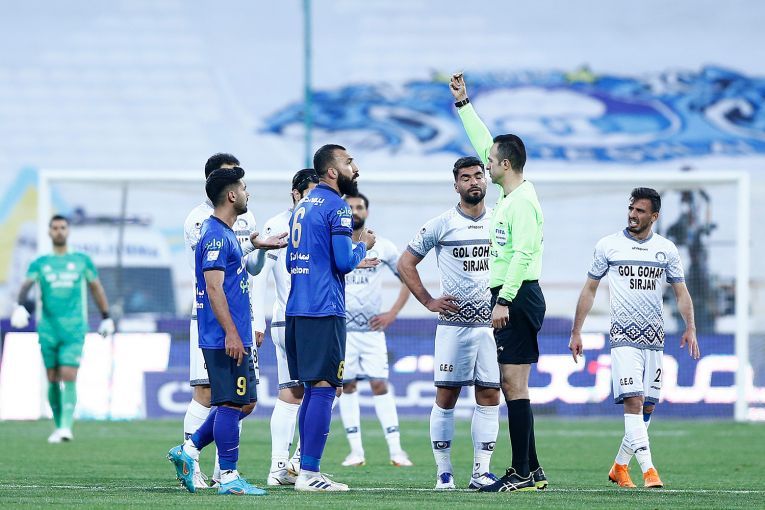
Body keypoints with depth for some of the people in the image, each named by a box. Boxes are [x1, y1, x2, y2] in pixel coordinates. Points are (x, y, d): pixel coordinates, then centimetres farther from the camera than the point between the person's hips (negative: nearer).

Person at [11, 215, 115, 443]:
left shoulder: (81, 261, 10)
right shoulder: (40, 264, 9)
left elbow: (96, 288, 19)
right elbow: (27, 285, -6)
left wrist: (106, 318, 18)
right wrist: (20, 307, -26)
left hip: (74, 330, -1)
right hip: (48, 329, 1)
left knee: (69, 377, -15)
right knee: (53, 380, 3)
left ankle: (66, 427, -21)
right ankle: (58, 426, 16)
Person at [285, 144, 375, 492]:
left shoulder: (302, 207, 17)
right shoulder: (336, 207, -10)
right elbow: (344, 262, -16)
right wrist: (363, 245, 4)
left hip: (297, 309, 9)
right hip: (324, 310, -9)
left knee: (312, 390, 14)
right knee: (323, 389, -7)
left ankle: (307, 470, 15)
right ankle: (309, 474, -11)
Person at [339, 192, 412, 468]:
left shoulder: (382, 247, 3)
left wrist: (392, 314, 3)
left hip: (372, 328, 0)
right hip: (341, 328, 0)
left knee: (379, 385, -4)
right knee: (347, 386, 0)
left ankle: (395, 448, -4)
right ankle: (356, 450, 4)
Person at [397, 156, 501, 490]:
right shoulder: (441, 225, -1)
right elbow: (406, 263, 6)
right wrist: (428, 301, -1)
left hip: (492, 322, 3)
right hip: (453, 322, -3)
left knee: (489, 395, 0)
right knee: (446, 396, -1)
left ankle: (481, 471, 4)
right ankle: (444, 471, 4)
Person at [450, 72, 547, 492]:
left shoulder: (521, 202, -14)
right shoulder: (512, 194, 14)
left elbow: (523, 254, -23)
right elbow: (484, 144, 26)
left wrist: (504, 300, -26)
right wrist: (464, 104, 30)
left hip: (517, 299, -10)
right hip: (512, 299, 10)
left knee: (514, 384, -10)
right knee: (512, 386, 10)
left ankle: (521, 473, -11)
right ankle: (531, 470, 13)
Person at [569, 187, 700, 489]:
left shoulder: (666, 249, 8)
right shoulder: (608, 246, 3)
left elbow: (681, 292, 11)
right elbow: (590, 289, 9)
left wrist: (690, 328, -5)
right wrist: (576, 332, 6)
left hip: (655, 338, 3)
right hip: (624, 337, -3)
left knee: (647, 407, 5)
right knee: (633, 401, -17)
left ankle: (620, 466, 20)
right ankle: (648, 470, -23)